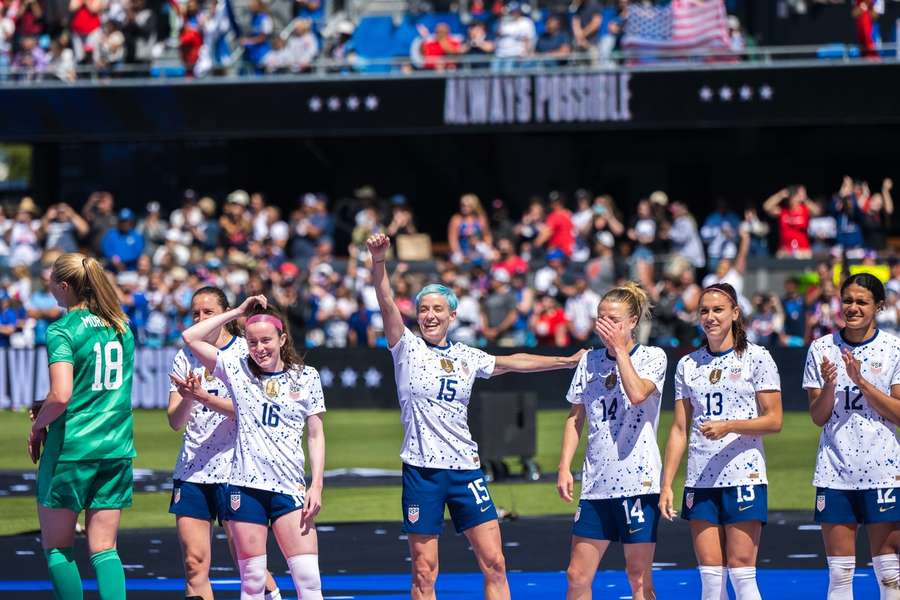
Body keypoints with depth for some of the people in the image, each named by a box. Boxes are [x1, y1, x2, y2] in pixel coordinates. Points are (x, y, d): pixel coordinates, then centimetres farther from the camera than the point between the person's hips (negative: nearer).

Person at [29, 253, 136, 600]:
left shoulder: (62, 331, -11)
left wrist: (38, 426, -2)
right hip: (117, 448, 6)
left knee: (56, 547, 7)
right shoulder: (121, 327, 10)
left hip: (70, 450, -6)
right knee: (104, 548, 6)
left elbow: (60, 396, -21)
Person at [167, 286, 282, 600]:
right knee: (194, 561, -5)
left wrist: (204, 397, -25)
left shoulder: (246, 351, -3)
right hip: (192, 471, 3)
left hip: (234, 466, -3)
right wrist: (188, 399, -17)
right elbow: (175, 421, 5)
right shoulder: (185, 358, 8)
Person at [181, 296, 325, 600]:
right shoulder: (238, 369, 6)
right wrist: (237, 312, 4)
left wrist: (316, 486, -1)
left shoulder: (307, 377, 6)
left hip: (290, 487, 0)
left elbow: (316, 435, 8)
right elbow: (190, 337, 1)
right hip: (245, 485, 0)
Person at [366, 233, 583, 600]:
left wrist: (566, 360, 33)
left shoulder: (467, 357, 12)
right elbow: (386, 304, -13)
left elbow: (511, 363, 28)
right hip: (422, 470, -3)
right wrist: (378, 262, -28)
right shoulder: (407, 348, 2)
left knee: (494, 564, -2)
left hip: (465, 469, 3)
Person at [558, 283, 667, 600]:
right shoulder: (590, 360, 12)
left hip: (638, 479, -5)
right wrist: (564, 466, 7)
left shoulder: (652, 356, -1)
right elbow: (576, 417, 17)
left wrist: (619, 348, -11)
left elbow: (637, 393, -21)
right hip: (596, 484, 5)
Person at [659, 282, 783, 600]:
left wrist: (730, 426, -18)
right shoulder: (687, 365, 13)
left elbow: (773, 420, -3)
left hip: (744, 476, -4)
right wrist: (666, 484, 7)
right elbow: (679, 429, 14)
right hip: (700, 479, 4)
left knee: (741, 573, -8)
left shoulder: (756, 357, 1)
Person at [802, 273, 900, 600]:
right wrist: (829, 385, -15)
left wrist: (861, 381, -16)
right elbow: (818, 417, 4)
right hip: (835, 472, 2)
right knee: (839, 573, 3)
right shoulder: (822, 349, 5)